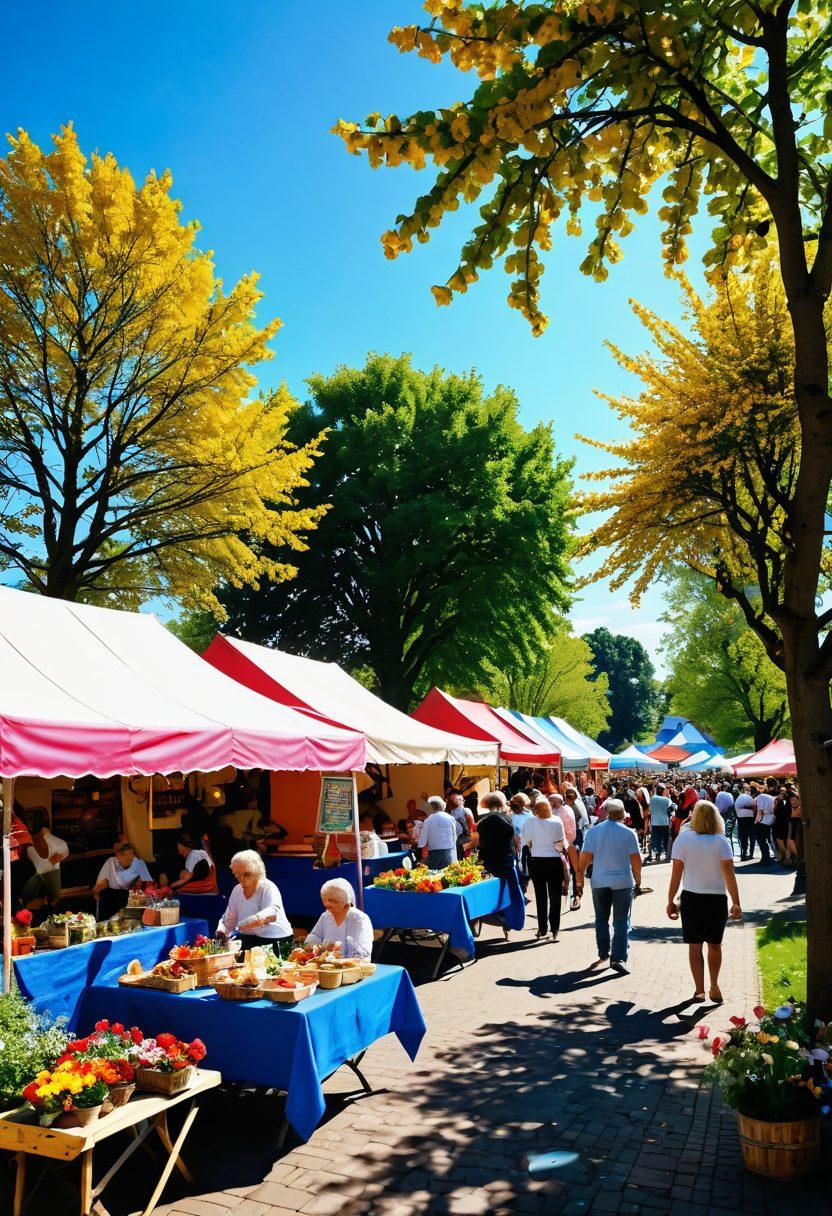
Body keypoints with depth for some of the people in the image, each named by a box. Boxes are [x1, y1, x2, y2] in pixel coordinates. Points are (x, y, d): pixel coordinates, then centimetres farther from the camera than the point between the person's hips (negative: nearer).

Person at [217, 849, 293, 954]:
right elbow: (229, 919, 15)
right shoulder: (237, 890, 8)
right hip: (248, 940, 6)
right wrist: (221, 932, -9)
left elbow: (271, 914, -34)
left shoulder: (268, 888, -13)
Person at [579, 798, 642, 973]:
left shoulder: (593, 831, -5)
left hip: (599, 882, 2)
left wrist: (582, 872, 14)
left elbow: (585, 856, -3)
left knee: (601, 919, 18)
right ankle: (618, 958, -5)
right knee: (621, 921, 3)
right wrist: (637, 877, 10)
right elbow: (636, 859, -7)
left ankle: (603, 953, 26)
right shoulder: (629, 833, -8)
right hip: (623, 882, -2)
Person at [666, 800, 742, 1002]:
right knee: (715, 945, 18)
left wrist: (671, 901, 1)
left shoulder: (683, 839, -6)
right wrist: (736, 903, -7)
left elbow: (676, 874, -6)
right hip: (717, 900, 0)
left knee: (695, 946, 10)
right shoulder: (721, 842, -7)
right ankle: (714, 987, 25)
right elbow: (729, 874, -12)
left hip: (691, 899, 0)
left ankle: (699, 990, 13)